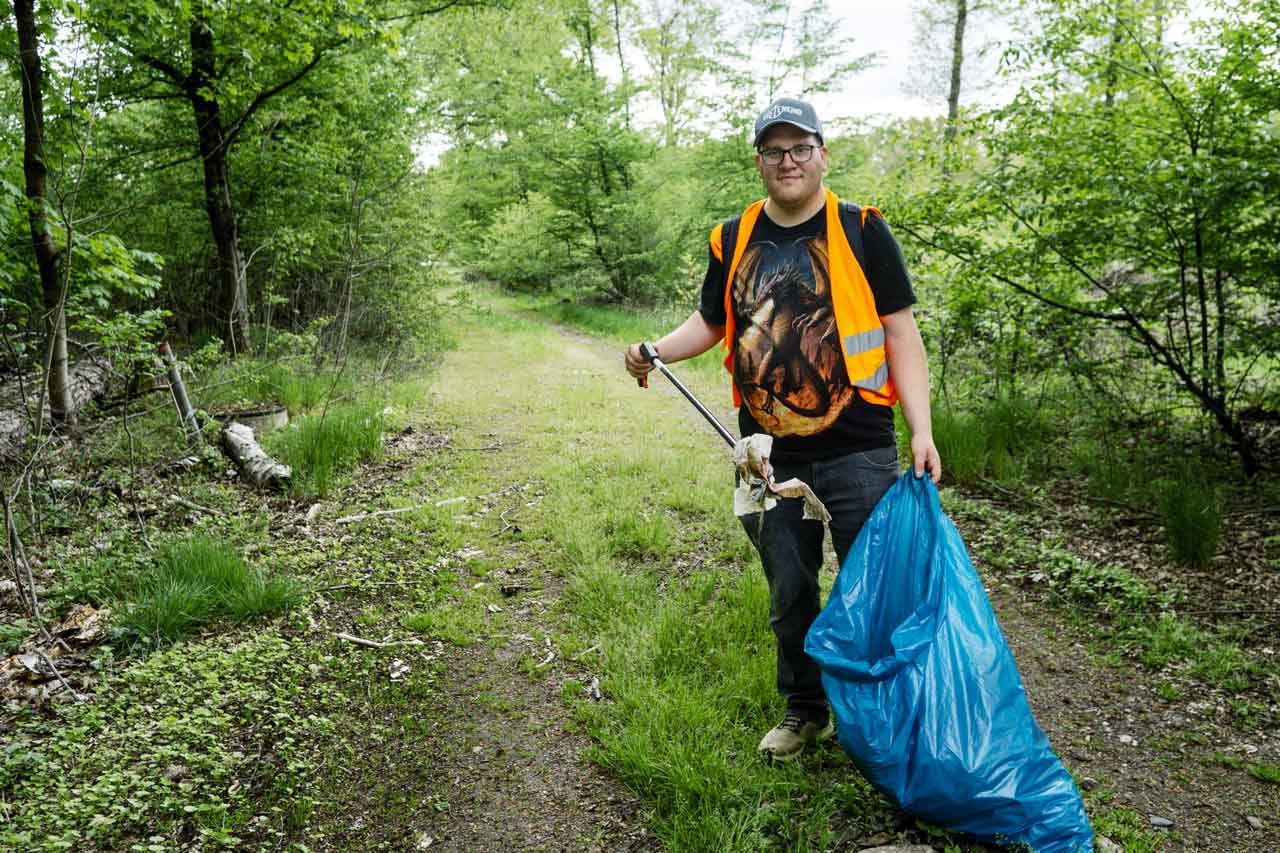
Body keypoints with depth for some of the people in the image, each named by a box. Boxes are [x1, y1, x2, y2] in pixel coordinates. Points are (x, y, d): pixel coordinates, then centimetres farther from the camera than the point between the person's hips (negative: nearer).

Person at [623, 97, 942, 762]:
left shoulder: (860, 230, -1)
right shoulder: (734, 239, 8)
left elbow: (901, 334, -2)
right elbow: (710, 322, 16)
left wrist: (921, 430, -10)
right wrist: (656, 351, -4)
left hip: (857, 451, -3)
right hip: (771, 453, 3)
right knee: (789, 591, 14)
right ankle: (804, 709, 34)